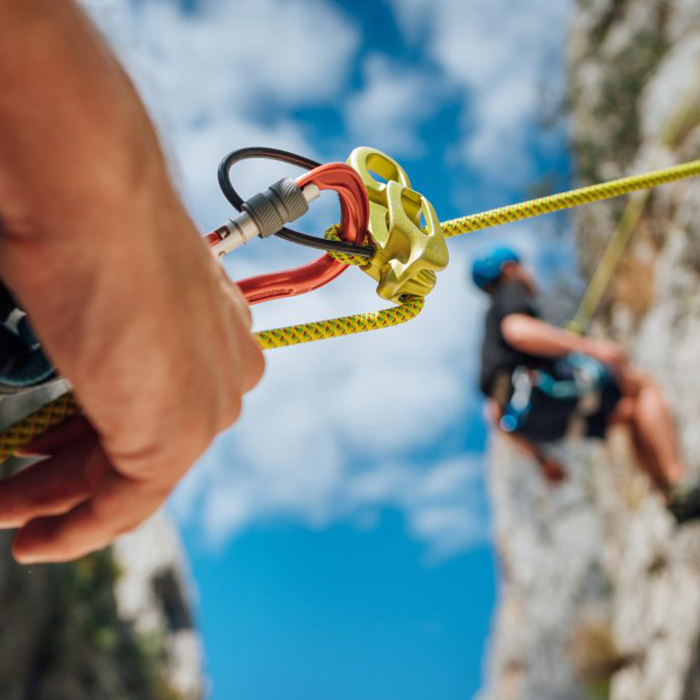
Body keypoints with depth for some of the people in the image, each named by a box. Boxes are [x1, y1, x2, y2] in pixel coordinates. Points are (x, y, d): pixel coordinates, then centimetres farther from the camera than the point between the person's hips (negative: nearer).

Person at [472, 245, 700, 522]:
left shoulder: (491, 337, 37)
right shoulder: (511, 292, 12)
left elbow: (498, 413, 30)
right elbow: (518, 330, -15)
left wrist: (542, 459, 32)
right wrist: (590, 346, -19)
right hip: (536, 388, -9)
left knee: (631, 411, 17)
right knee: (644, 385, -2)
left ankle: (672, 499, 4)